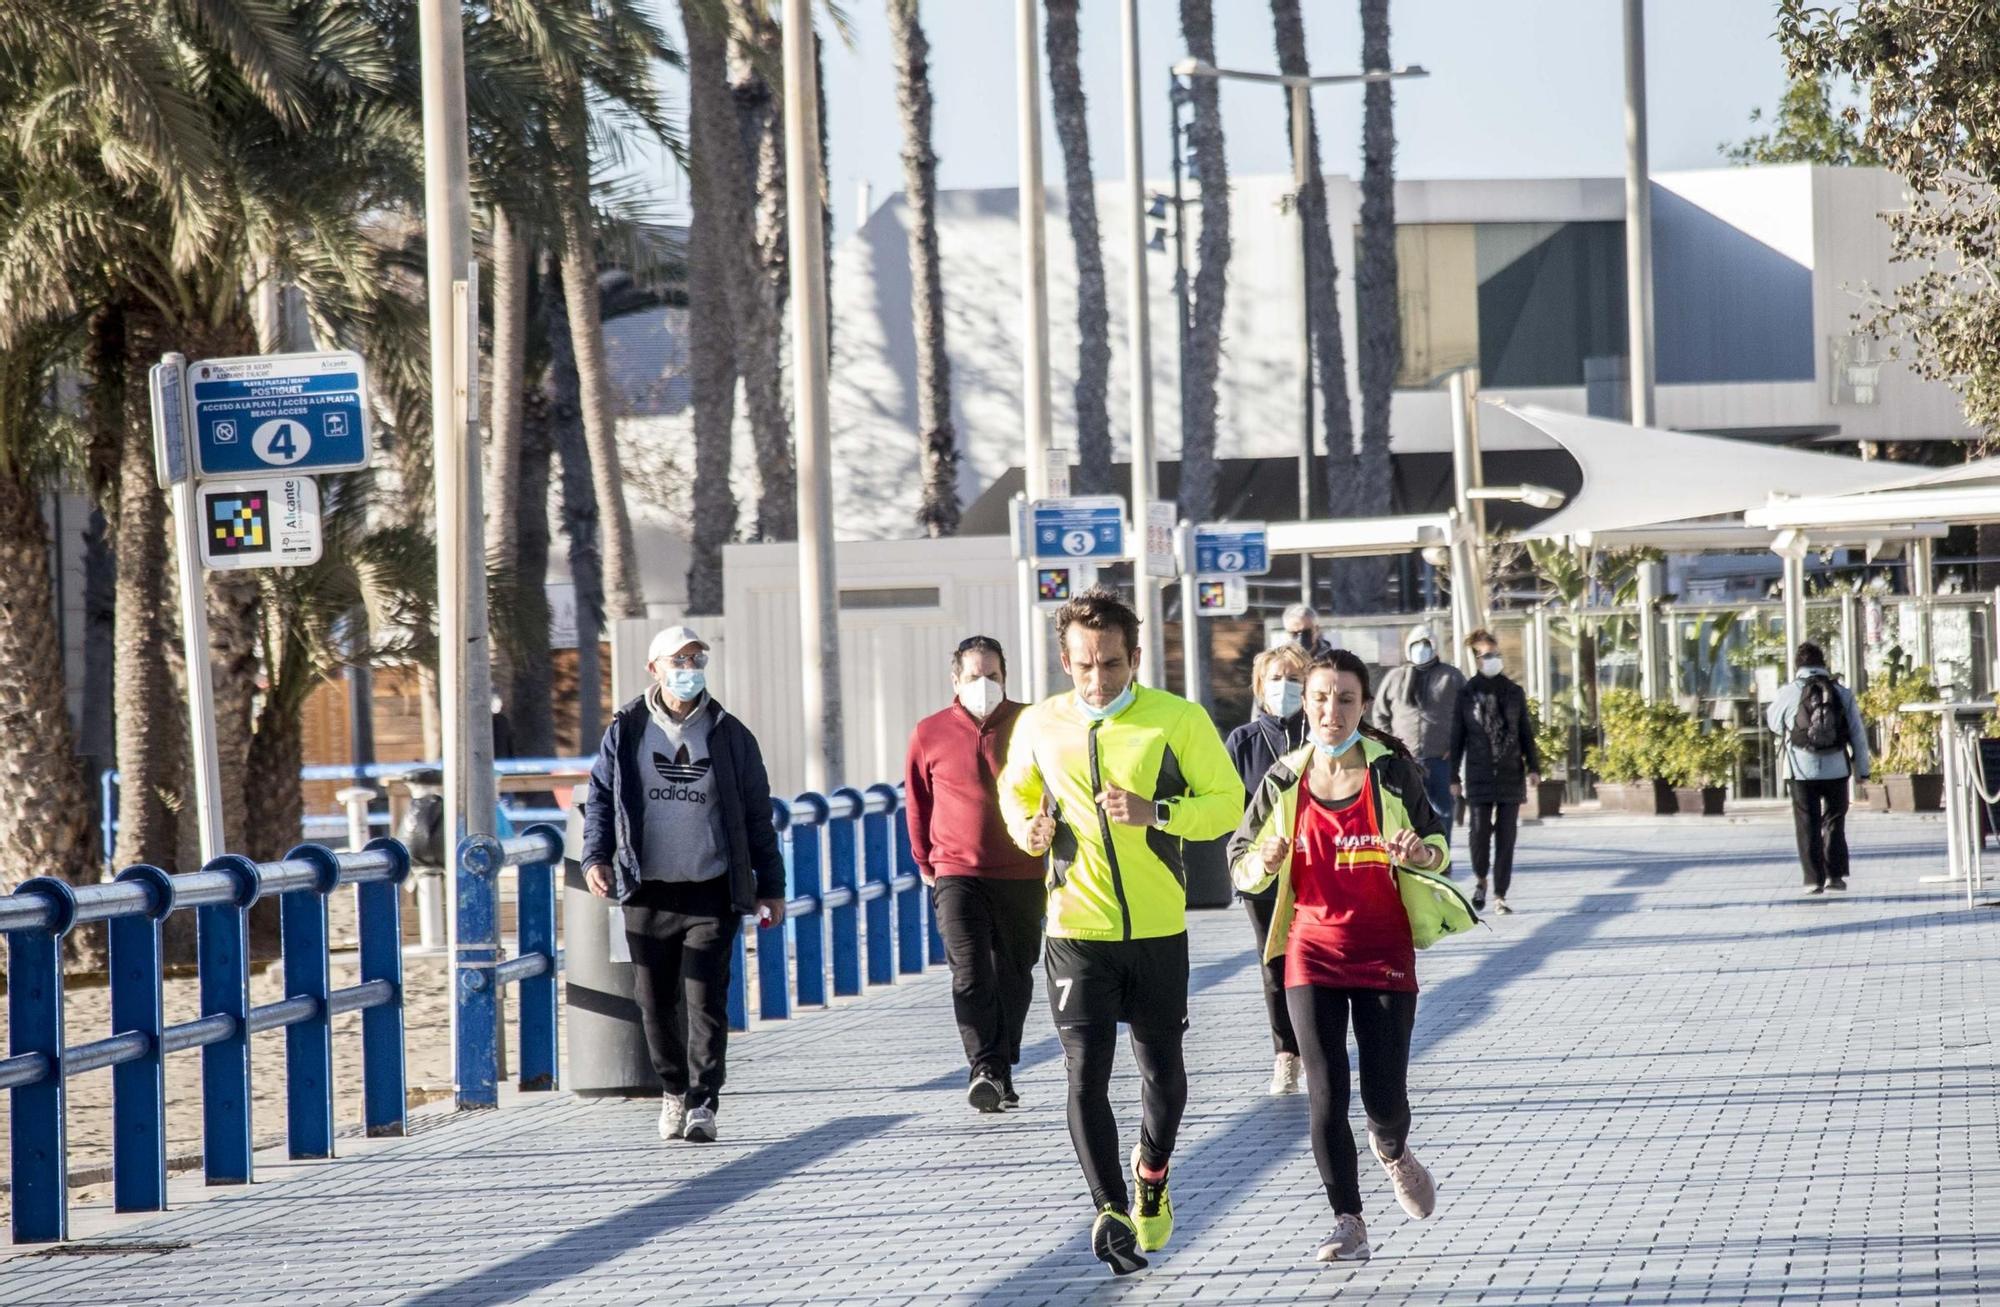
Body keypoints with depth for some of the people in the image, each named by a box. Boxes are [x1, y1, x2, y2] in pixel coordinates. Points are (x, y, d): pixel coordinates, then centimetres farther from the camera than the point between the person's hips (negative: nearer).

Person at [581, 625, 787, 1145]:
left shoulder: (729, 735, 6)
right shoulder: (626, 732, 6)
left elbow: (756, 815, 10)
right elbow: (601, 797, 11)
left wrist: (770, 885, 10)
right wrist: (597, 857, -5)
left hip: (712, 892, -1)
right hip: (648, 893, 1)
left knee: (705, 999, -9)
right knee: (655, 1001, 6)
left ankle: (702, 1104, -6)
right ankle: (673, 1088, 26)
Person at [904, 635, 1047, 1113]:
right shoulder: (930, 734, 1)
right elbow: (917, 803, 13)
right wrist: (926, 863, 16)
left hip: (1021, 876, 1)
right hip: (957, 874, -1)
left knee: (1014, 977, 8)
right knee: (970, 975, -15)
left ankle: (1001, 1073, 19)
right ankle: (983, 1069, -20)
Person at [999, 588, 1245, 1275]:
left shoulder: (1179, 721, -5)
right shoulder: (1039, 726, 2)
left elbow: (1227, 802, -4)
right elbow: (1015, 790, 20)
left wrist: (1155, 813, -20)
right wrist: (1027, 827, -2)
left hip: (1158, 929, 0)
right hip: (1076, 930, 0)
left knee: (1162, 1071, 12)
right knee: (1086, 1076, -12)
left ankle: (1152, 1174, 40)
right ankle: (1111, 1212, -13)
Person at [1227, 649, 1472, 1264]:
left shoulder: (1392, 770, -4)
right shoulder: (1284, 781, -1)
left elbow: (1437, 839, 7)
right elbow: (1240, 862, 7)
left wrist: (1422, 854, -17)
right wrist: (1264, 862, -17)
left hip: (1384, 954, -1)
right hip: (1313, 955, 1)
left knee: (1384, 1097, -2)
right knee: (1326, 1095, -8)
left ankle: (1392, 1152, 35)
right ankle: (1348, 1224, 4)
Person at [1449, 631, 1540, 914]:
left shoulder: (1514, 693, 10)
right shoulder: (1467, 694, 4)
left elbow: (1526, 733, 13)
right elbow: (1456, 738, 5)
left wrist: (1533, 767, 2)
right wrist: (1454, 777, 2)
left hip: (1511, 774, 2)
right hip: (1479, 775, -2)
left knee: (1506, 835, -1)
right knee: (1480, 829, -12)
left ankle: (1500, 896, 4)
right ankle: (1480, 877, 16)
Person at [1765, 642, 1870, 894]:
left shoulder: (1788, 693, -6)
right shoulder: (1842, 693, 1)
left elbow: (1773, 722, 11)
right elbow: (1858, 734, 4)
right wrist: (1862, 769, 12)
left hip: (1802, 769, -2)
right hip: (1836, 768, 2)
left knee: (1808, 826, 5)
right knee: (1834, 821, 15)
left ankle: (1814, 879, 1)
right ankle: (1835, 874, 9)